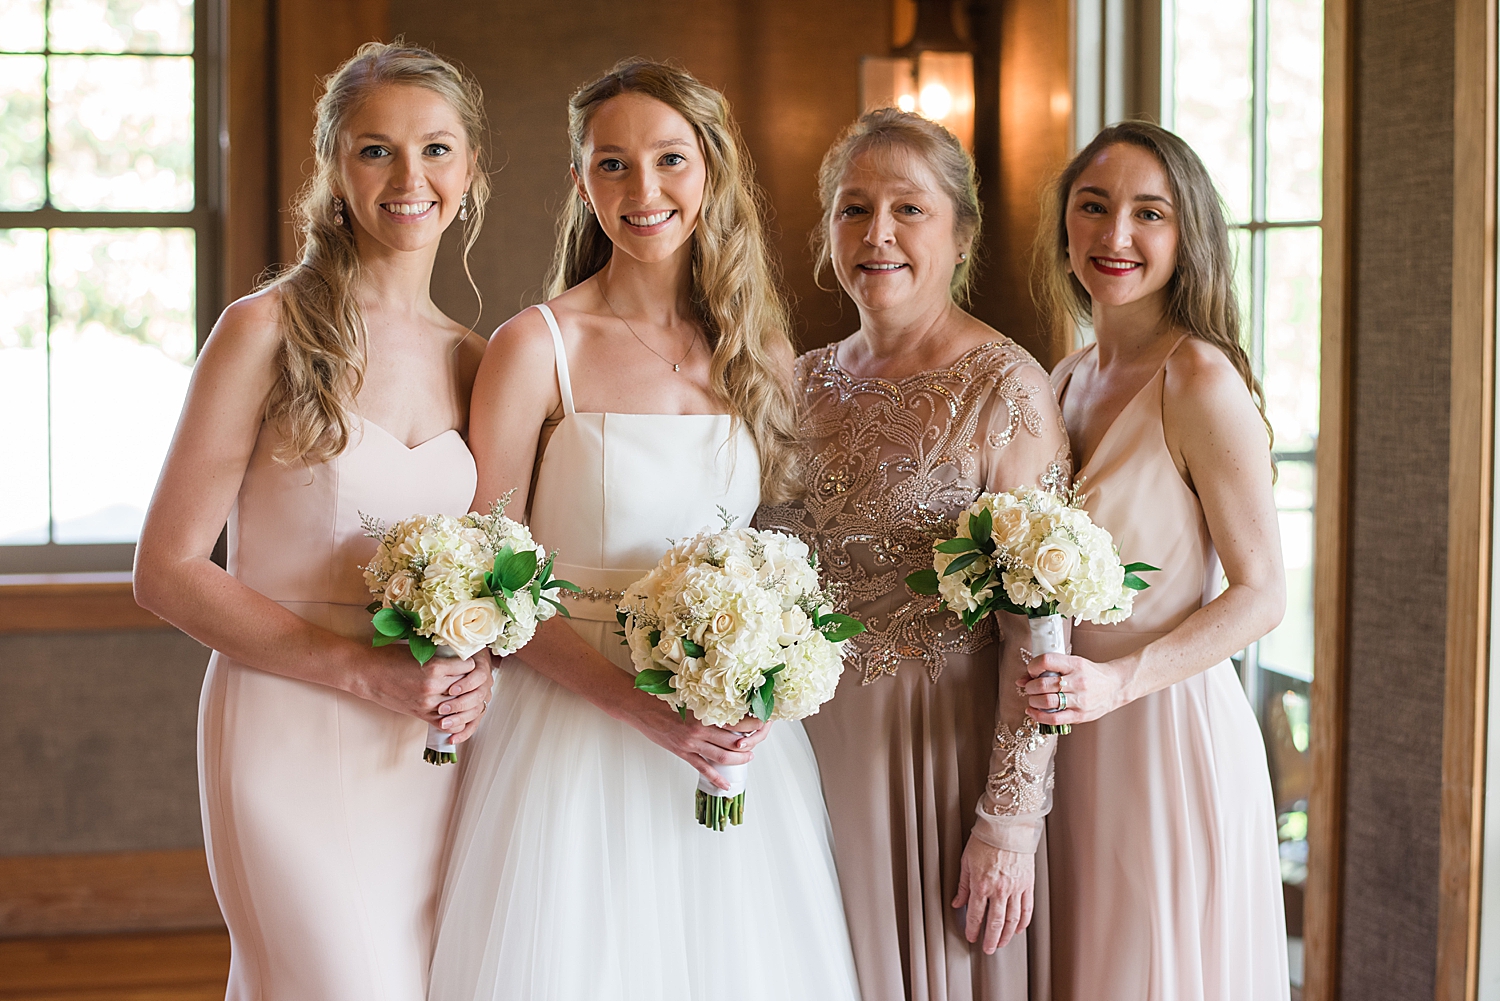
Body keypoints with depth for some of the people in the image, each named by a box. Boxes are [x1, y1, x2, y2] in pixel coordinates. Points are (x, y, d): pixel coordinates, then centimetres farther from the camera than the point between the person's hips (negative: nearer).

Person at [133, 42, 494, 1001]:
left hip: (433, 758, 5)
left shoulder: (477, 362, 8)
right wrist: (364, 670, -16)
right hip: (292, 738, -5)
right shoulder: (268, 331, -7)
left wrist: (476, 671, -4)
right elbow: (168, 571, -9)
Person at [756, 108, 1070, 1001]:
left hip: (942, 755, -5)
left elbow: (1038, 628, -14)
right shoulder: (806, 382, 7)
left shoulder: (1005, 389, -11)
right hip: (808, 750, 5)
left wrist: (1009, 821, -17)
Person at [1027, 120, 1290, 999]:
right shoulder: (1068, 381, 8)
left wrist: (1121, 679, -25)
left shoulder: (1200, 379, -15)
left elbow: (1263, 595, -15)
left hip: (1168, 731, -7)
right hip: (1074, 750, 7)